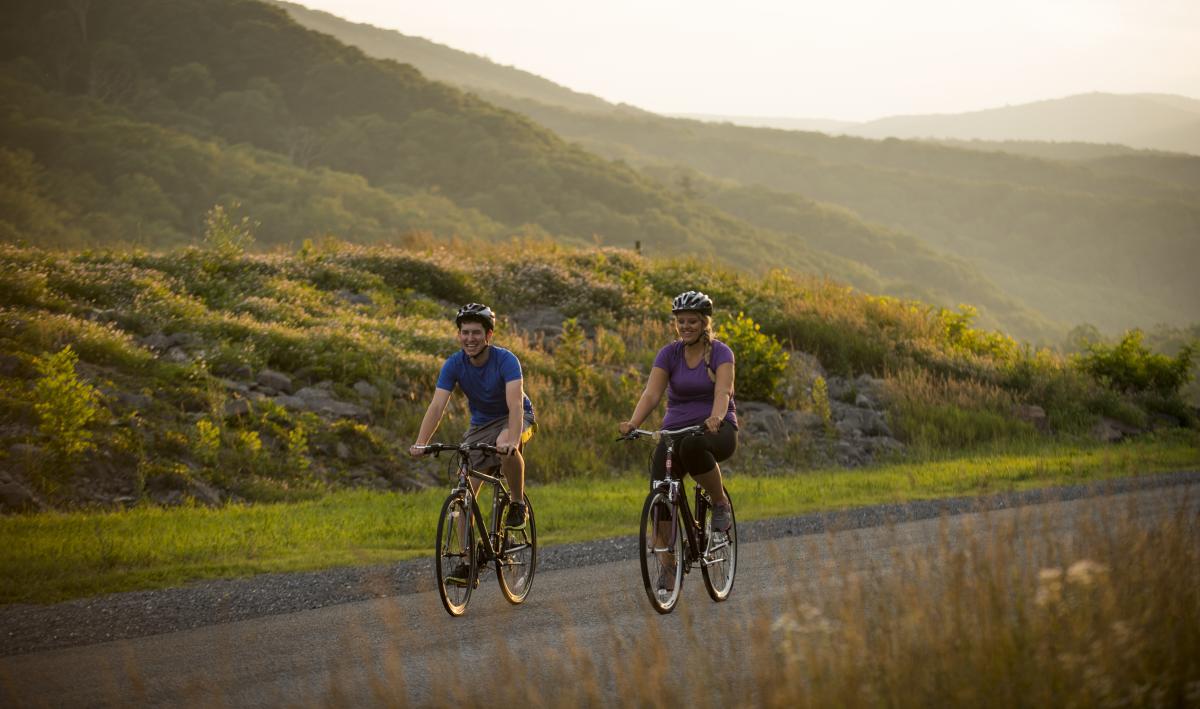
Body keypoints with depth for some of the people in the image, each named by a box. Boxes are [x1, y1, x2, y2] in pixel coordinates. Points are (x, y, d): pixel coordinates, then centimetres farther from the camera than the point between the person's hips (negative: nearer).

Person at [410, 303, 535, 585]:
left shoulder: (505, 360, -27)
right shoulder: (454, 365, -16)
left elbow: (515, 403, -39)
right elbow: (437, 406, -25)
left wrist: (512, 438, -57)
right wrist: (420, 443, -39)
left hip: (515, 419, -4)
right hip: (481, 424, 4)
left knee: (506, 444, -40)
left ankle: (518, 503, -16)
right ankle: (467, 563, 1)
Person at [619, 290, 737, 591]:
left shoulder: (721, 353, -6)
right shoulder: (669, 354, 2)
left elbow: (723, 390, -23)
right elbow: (651, 393, -11)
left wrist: (715, 418, -45)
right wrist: (633, 423, -30)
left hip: (717, 430, -3)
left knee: (692, 445, -40)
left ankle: (721, 502, -16)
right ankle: (668, 567, -3)